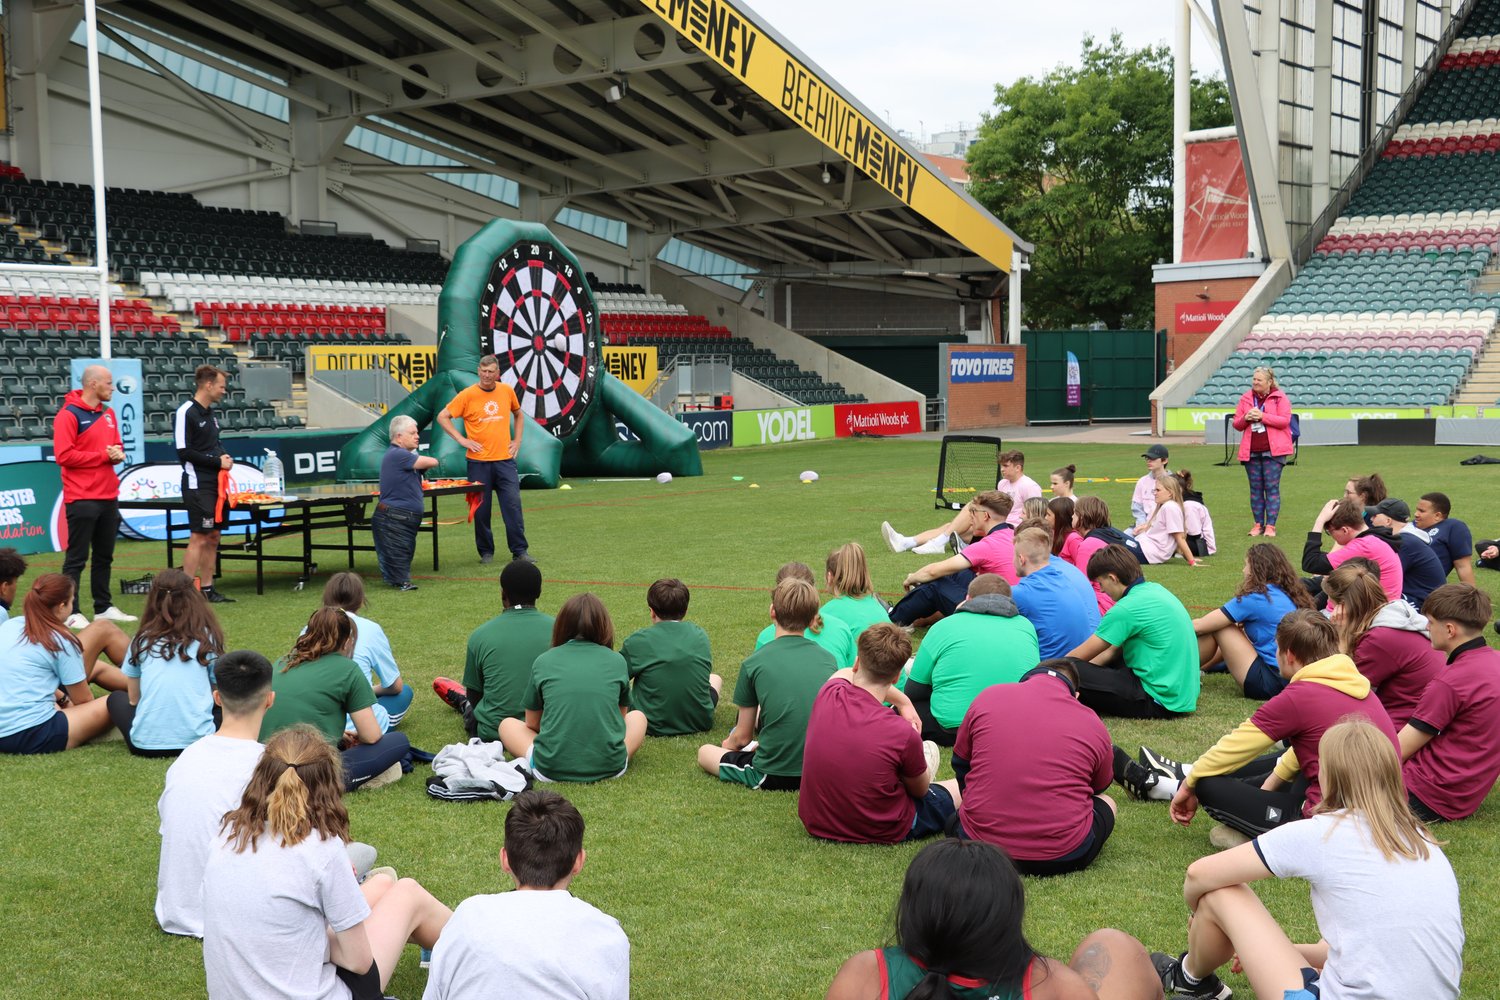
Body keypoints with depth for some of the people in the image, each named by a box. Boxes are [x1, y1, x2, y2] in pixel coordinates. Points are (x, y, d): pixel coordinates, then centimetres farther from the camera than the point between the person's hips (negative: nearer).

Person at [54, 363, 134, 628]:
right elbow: (64, 455, -17)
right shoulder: (69, 415, -10)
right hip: (82, 499, -8)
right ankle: (71, 613, -1)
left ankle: (104, 607, 21)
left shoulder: (108, 413, 13)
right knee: (77, 558, -4)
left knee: (104, 556, 13)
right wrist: (103, 455, -14)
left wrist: (118, 454, -3)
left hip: (109, 497, 8)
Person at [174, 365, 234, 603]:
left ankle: (207, 589, 17)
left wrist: (225, 458, 5)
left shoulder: (210, 414, 16)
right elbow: (184, 452, -16)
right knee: (198, 538, -10)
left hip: (216, 483, 9)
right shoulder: (186, 413, -12)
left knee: (213, 537, 10)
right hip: (197, 484, -9)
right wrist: (217, 462, -13)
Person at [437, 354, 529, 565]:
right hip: (479, 461, -2)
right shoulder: (468, 395, -4)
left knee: (513, 505, -3)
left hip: (505, 459, 2)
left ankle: (519, 550, 3)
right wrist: (461, 439, -7)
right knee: (481, 509, 3)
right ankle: (486, 551, 14)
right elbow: (442, 417, -1)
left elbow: (518, 414, 24)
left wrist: (517, 441, 12)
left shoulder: (507, 391, 6)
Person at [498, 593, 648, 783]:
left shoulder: (543, 662, 5)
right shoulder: (617, 661, 6)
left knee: (507, 724, 27)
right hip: (610, 768, 1)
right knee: (637, 717, 31)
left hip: (551, 771, -1)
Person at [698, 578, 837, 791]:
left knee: (705, 752, 21)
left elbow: (743, 737, 0)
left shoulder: (753, 663, -8)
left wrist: (730, 744, 26)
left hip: (773, 776, -3)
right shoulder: (828, 659, 2)